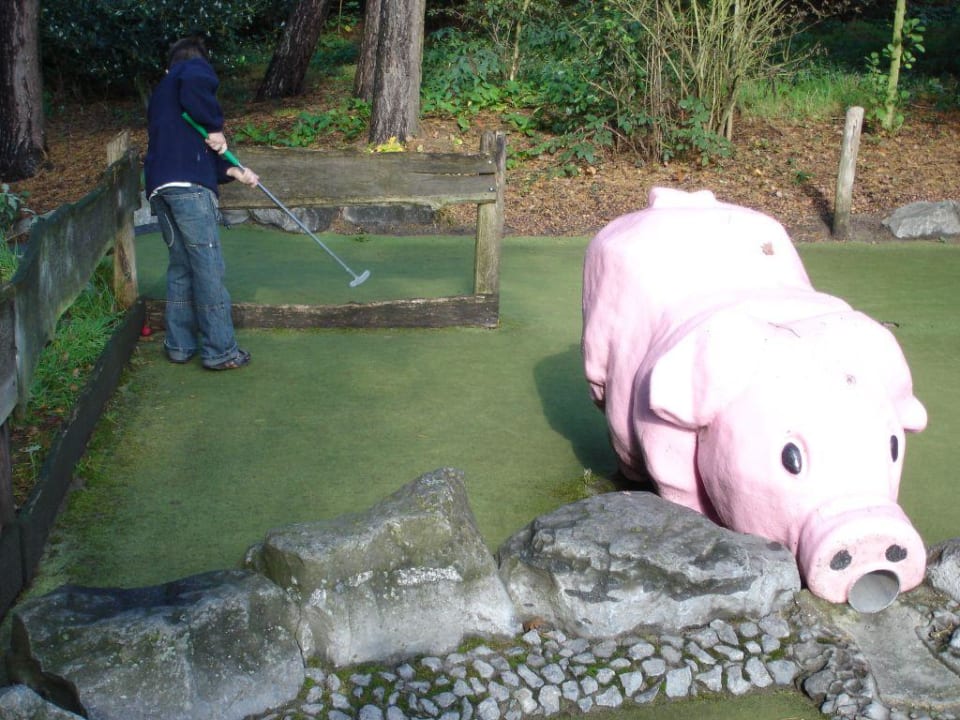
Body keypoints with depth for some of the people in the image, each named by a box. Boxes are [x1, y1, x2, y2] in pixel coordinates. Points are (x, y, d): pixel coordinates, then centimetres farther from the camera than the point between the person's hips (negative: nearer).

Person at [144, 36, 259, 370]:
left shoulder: (160, 93, 33)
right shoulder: (194, 68, 8)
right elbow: (196, 85, -21)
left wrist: (234, 171, 26)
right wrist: (215, 127, -9)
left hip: (159, 188, 8)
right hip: (188, 187, -8)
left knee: (180, 267, 16)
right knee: (209, 268, -5)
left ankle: (179, 345, 19)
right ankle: (220, 351, -3)